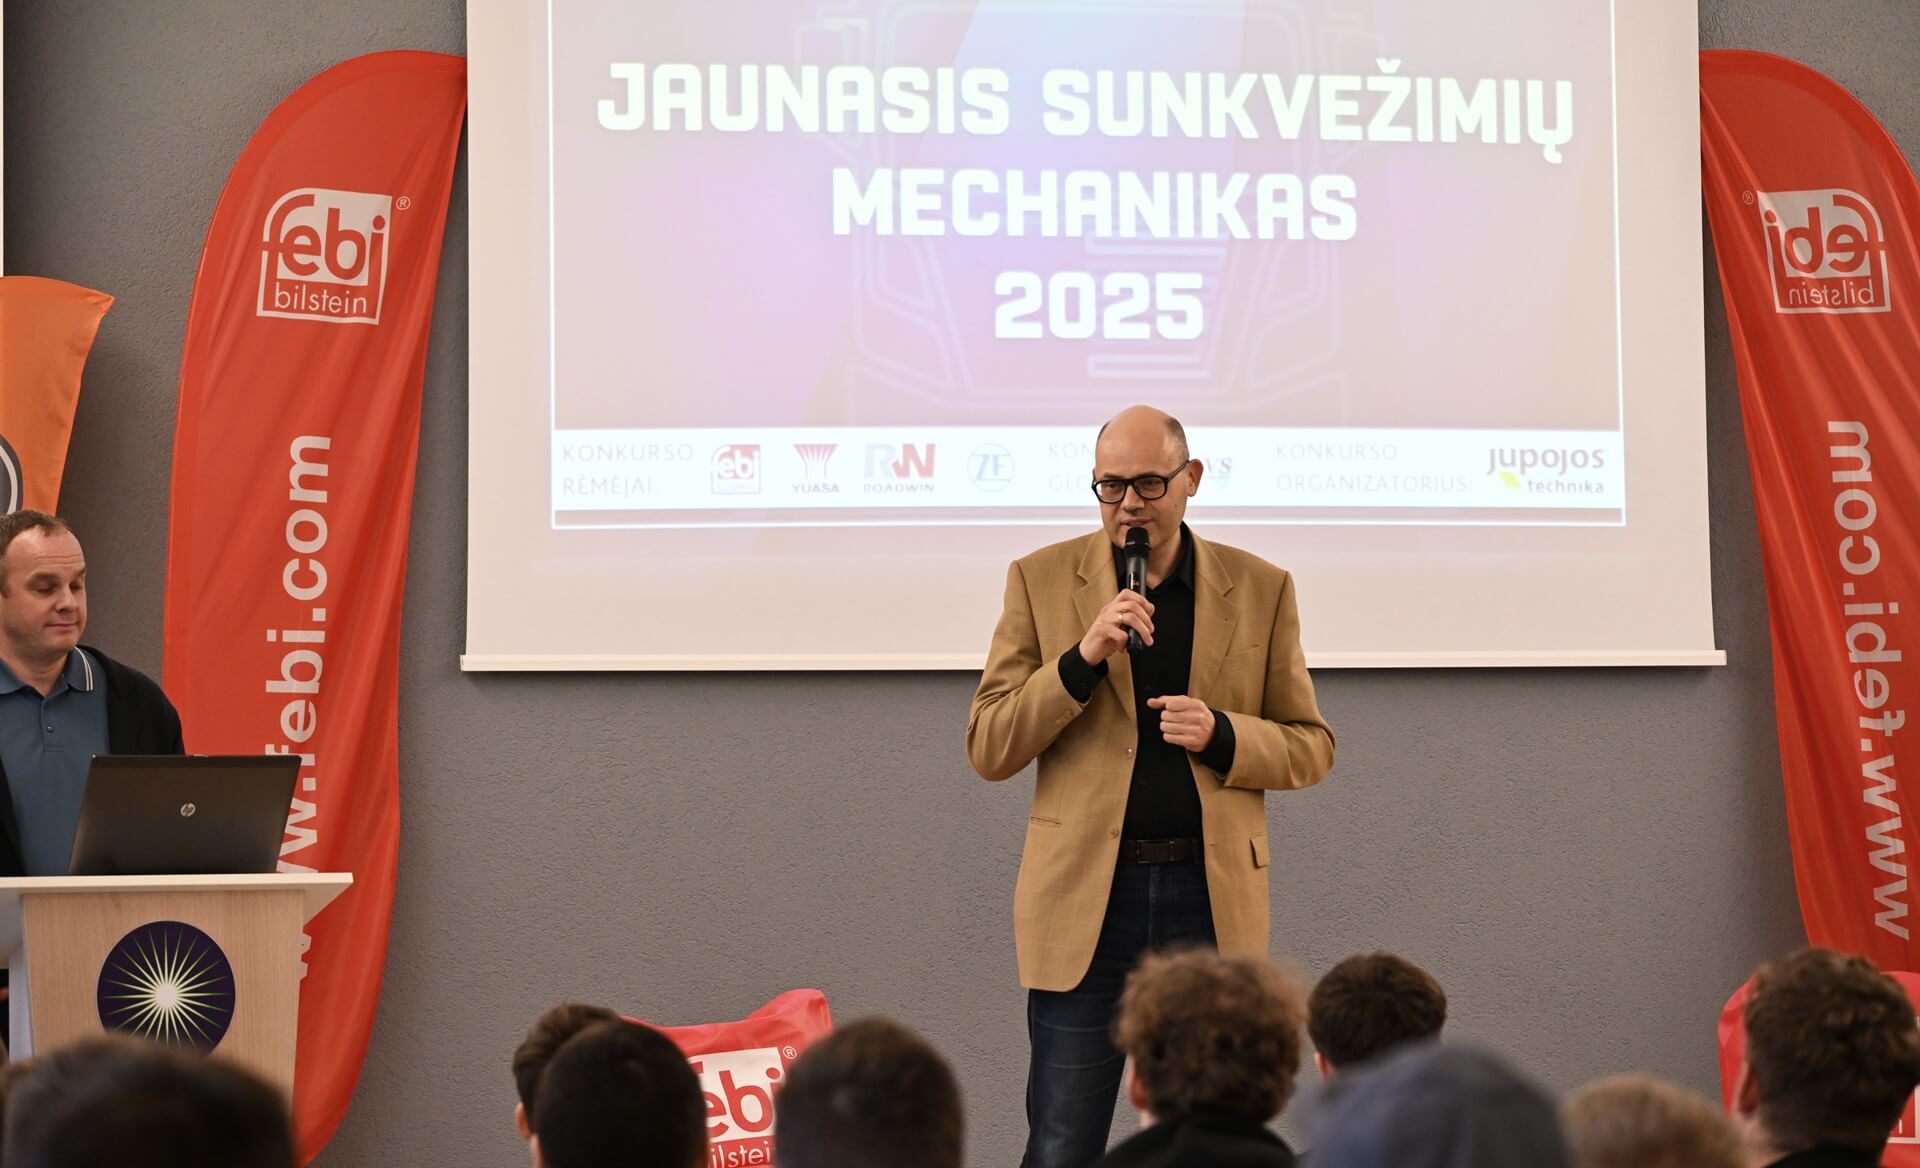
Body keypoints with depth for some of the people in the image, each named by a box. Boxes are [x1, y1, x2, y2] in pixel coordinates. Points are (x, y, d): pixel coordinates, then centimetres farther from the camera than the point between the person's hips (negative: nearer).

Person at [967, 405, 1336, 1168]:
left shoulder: (1260, 589, 5)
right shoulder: (1042, 580, 3)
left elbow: (1311, 747, 10)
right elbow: (988, 750, -1)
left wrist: (1221, 735, -11)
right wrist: (1081, 660, -15)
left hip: (1213, 897, 1)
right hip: (1086, 897, -1)